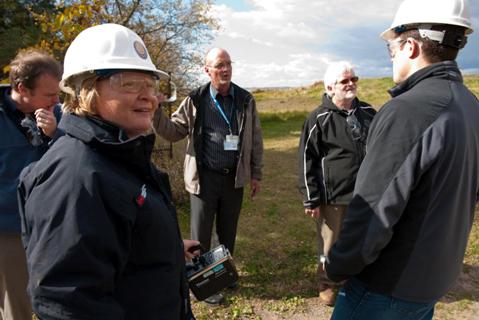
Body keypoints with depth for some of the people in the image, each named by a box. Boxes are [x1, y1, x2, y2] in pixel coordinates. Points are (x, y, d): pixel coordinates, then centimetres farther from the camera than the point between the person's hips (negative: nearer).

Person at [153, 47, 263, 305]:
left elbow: (255, 140, 7)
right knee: (201, 234, 9)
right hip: (204, 177, -2)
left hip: (234, 178, 2)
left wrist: (256, 174, 6)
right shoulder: (195, 100, -3)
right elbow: (173, 132, 1)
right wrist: (155, 111, -16)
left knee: (228, 232, 19)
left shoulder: (245, 100, 2)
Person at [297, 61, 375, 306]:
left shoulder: (368, 113, 5)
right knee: (330, 244, 12)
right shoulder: (319, 119, -10)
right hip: (332, 196, -4)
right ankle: (327, 284, 34)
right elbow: (307, 161, -9)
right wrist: (311, 199, -10)